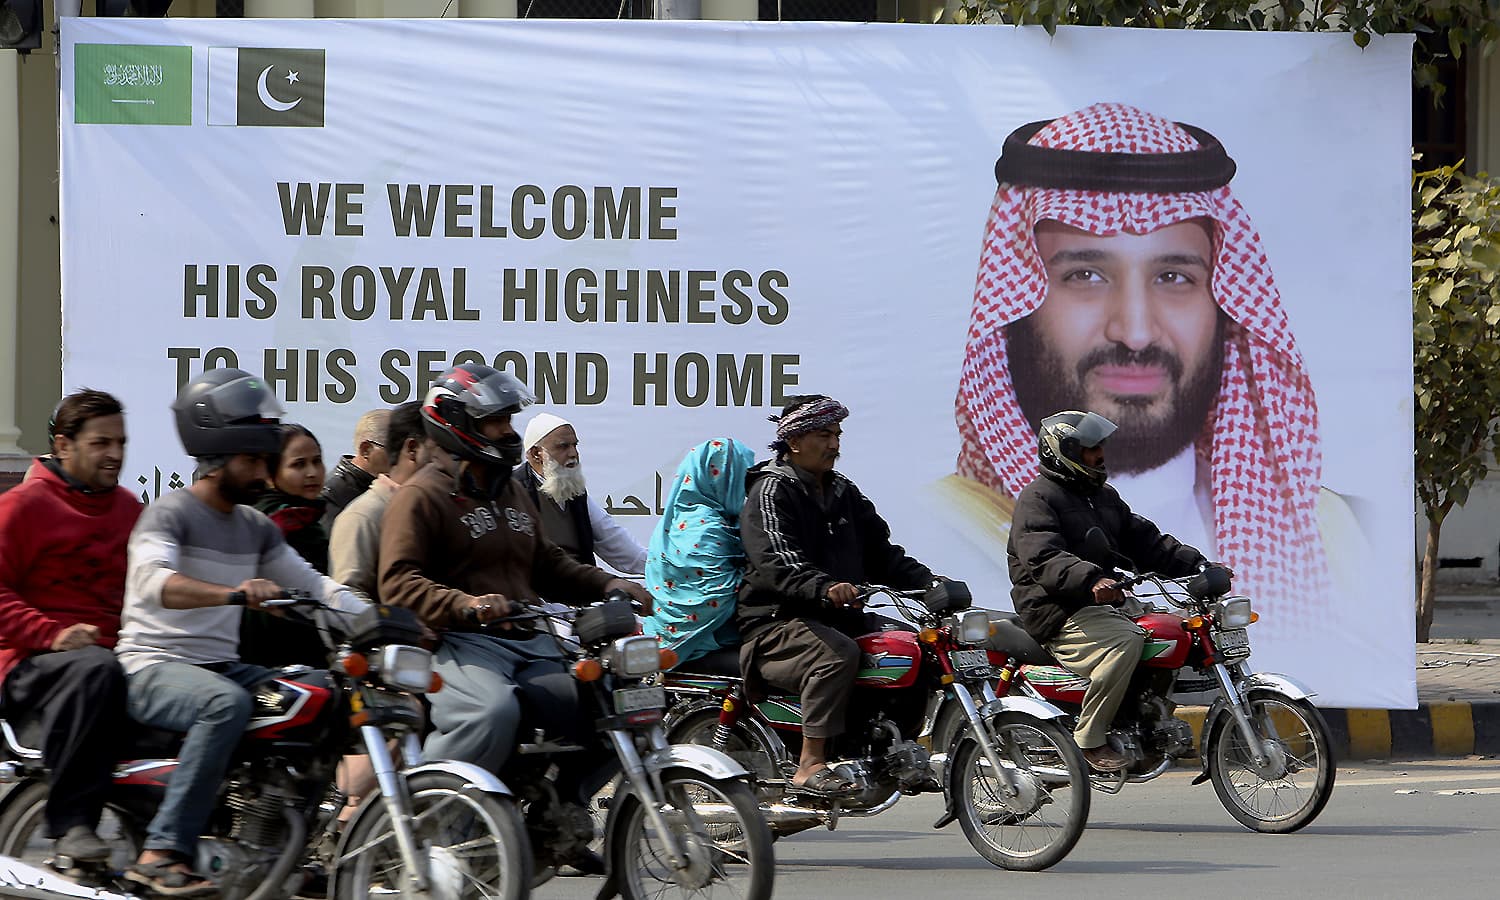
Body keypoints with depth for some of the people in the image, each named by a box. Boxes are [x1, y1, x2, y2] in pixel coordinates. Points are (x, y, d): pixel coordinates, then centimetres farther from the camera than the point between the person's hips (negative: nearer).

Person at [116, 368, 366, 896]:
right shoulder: (170, 515, -8)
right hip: (154, 667, -8)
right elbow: (155, 581, -28)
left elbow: (311, 583, 17)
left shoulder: (256, 529, 17)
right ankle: (163, 851, -39)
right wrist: (234, 592, -44)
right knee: (227, 703, -37)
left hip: (221, 666, 8)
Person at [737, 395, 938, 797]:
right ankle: (811, 764, -37)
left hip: (843, 617, 8)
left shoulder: (843, 493, 22)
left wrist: (928, 582, 2)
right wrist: (823, 589, -41)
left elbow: (880, 551, 21)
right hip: (777, 622, -8)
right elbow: (776, 563, -23)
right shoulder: (772, 492, -6)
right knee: (837, 653, -36)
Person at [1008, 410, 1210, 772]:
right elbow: (1044, 559, -22)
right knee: (1126, 640, -33)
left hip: (1107, 605, 9)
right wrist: (1090, 580, -40)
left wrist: (1195, 564, 7)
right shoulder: (1038, 498, -6)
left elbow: (1142, 540, 21)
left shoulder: (1103, 495, 23)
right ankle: (1089, 739, -26)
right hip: (1060, 614, -9)